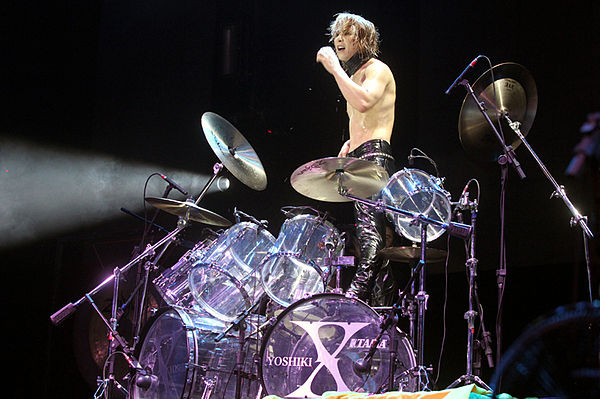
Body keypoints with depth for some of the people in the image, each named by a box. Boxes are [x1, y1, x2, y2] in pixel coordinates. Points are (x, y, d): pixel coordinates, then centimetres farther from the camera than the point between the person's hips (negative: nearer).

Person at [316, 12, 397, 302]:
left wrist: (334, 68, -16)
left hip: (375, 158, -11)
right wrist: (350, 142, 16)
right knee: (369, 238, 8)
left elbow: (363, 102, -24)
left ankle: (353, 300, -38)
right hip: (356, 160, 11)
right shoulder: (352, 76, 27)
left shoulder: (377, 69, -2)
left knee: (370, 234, -24)